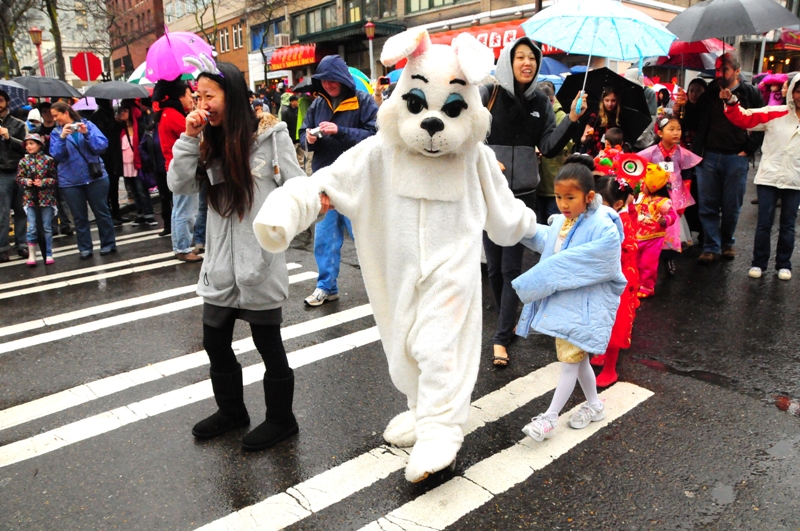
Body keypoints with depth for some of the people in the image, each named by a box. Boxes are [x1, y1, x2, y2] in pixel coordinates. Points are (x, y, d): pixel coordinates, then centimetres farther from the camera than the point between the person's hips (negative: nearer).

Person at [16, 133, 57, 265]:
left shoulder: (48, 159, -2)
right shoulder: (23, 161, 5)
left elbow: (55, 178, -2)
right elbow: (19, 179, 6)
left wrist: (43, 182, -17)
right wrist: (26, 181, -14)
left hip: (46, 198, -1)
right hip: (30, 198, 2)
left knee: (47, 228, 6)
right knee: (31, 228, 0)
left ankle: (48, 255, 14)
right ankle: (31, 255, 8)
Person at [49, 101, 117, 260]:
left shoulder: (87, 124, 1)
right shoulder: (56, 133, 6)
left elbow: (102, 145, -10)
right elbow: (56, 156, -7)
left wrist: (87, 134, -22)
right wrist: (62, 138, -19)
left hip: (95, 177, -2)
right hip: (70, 181, 2)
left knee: (102, 212, 4)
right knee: (79, 216, 6)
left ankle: (108, 244, 15)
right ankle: (85, 249, 13)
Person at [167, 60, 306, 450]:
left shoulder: (270, 135, -9)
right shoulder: (210, 142, 7)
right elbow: (179, 185, -1)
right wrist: (189, 138, -8)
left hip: (261, 261, -6)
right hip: (221, 264, 6)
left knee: (268, 345, 8)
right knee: (215, 344, 17)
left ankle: (280, 418, 28)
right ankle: (231, 411, 39)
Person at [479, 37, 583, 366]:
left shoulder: (541, 103, 8)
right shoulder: (488, 94, -2)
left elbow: (550, 147, 4)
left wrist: (571, 120, -9)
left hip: (523, 195, 1)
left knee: (511, 268, -2)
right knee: (494, 266, 8)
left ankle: (501, 338, 4)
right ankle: (508, 321, 30)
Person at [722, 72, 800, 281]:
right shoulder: (775, 114, -4)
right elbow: (744, 119, -8)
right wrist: (731, 102, -19)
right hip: (769, 178, -2)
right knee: (764, 223, 3)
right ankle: (758, 263, 16)